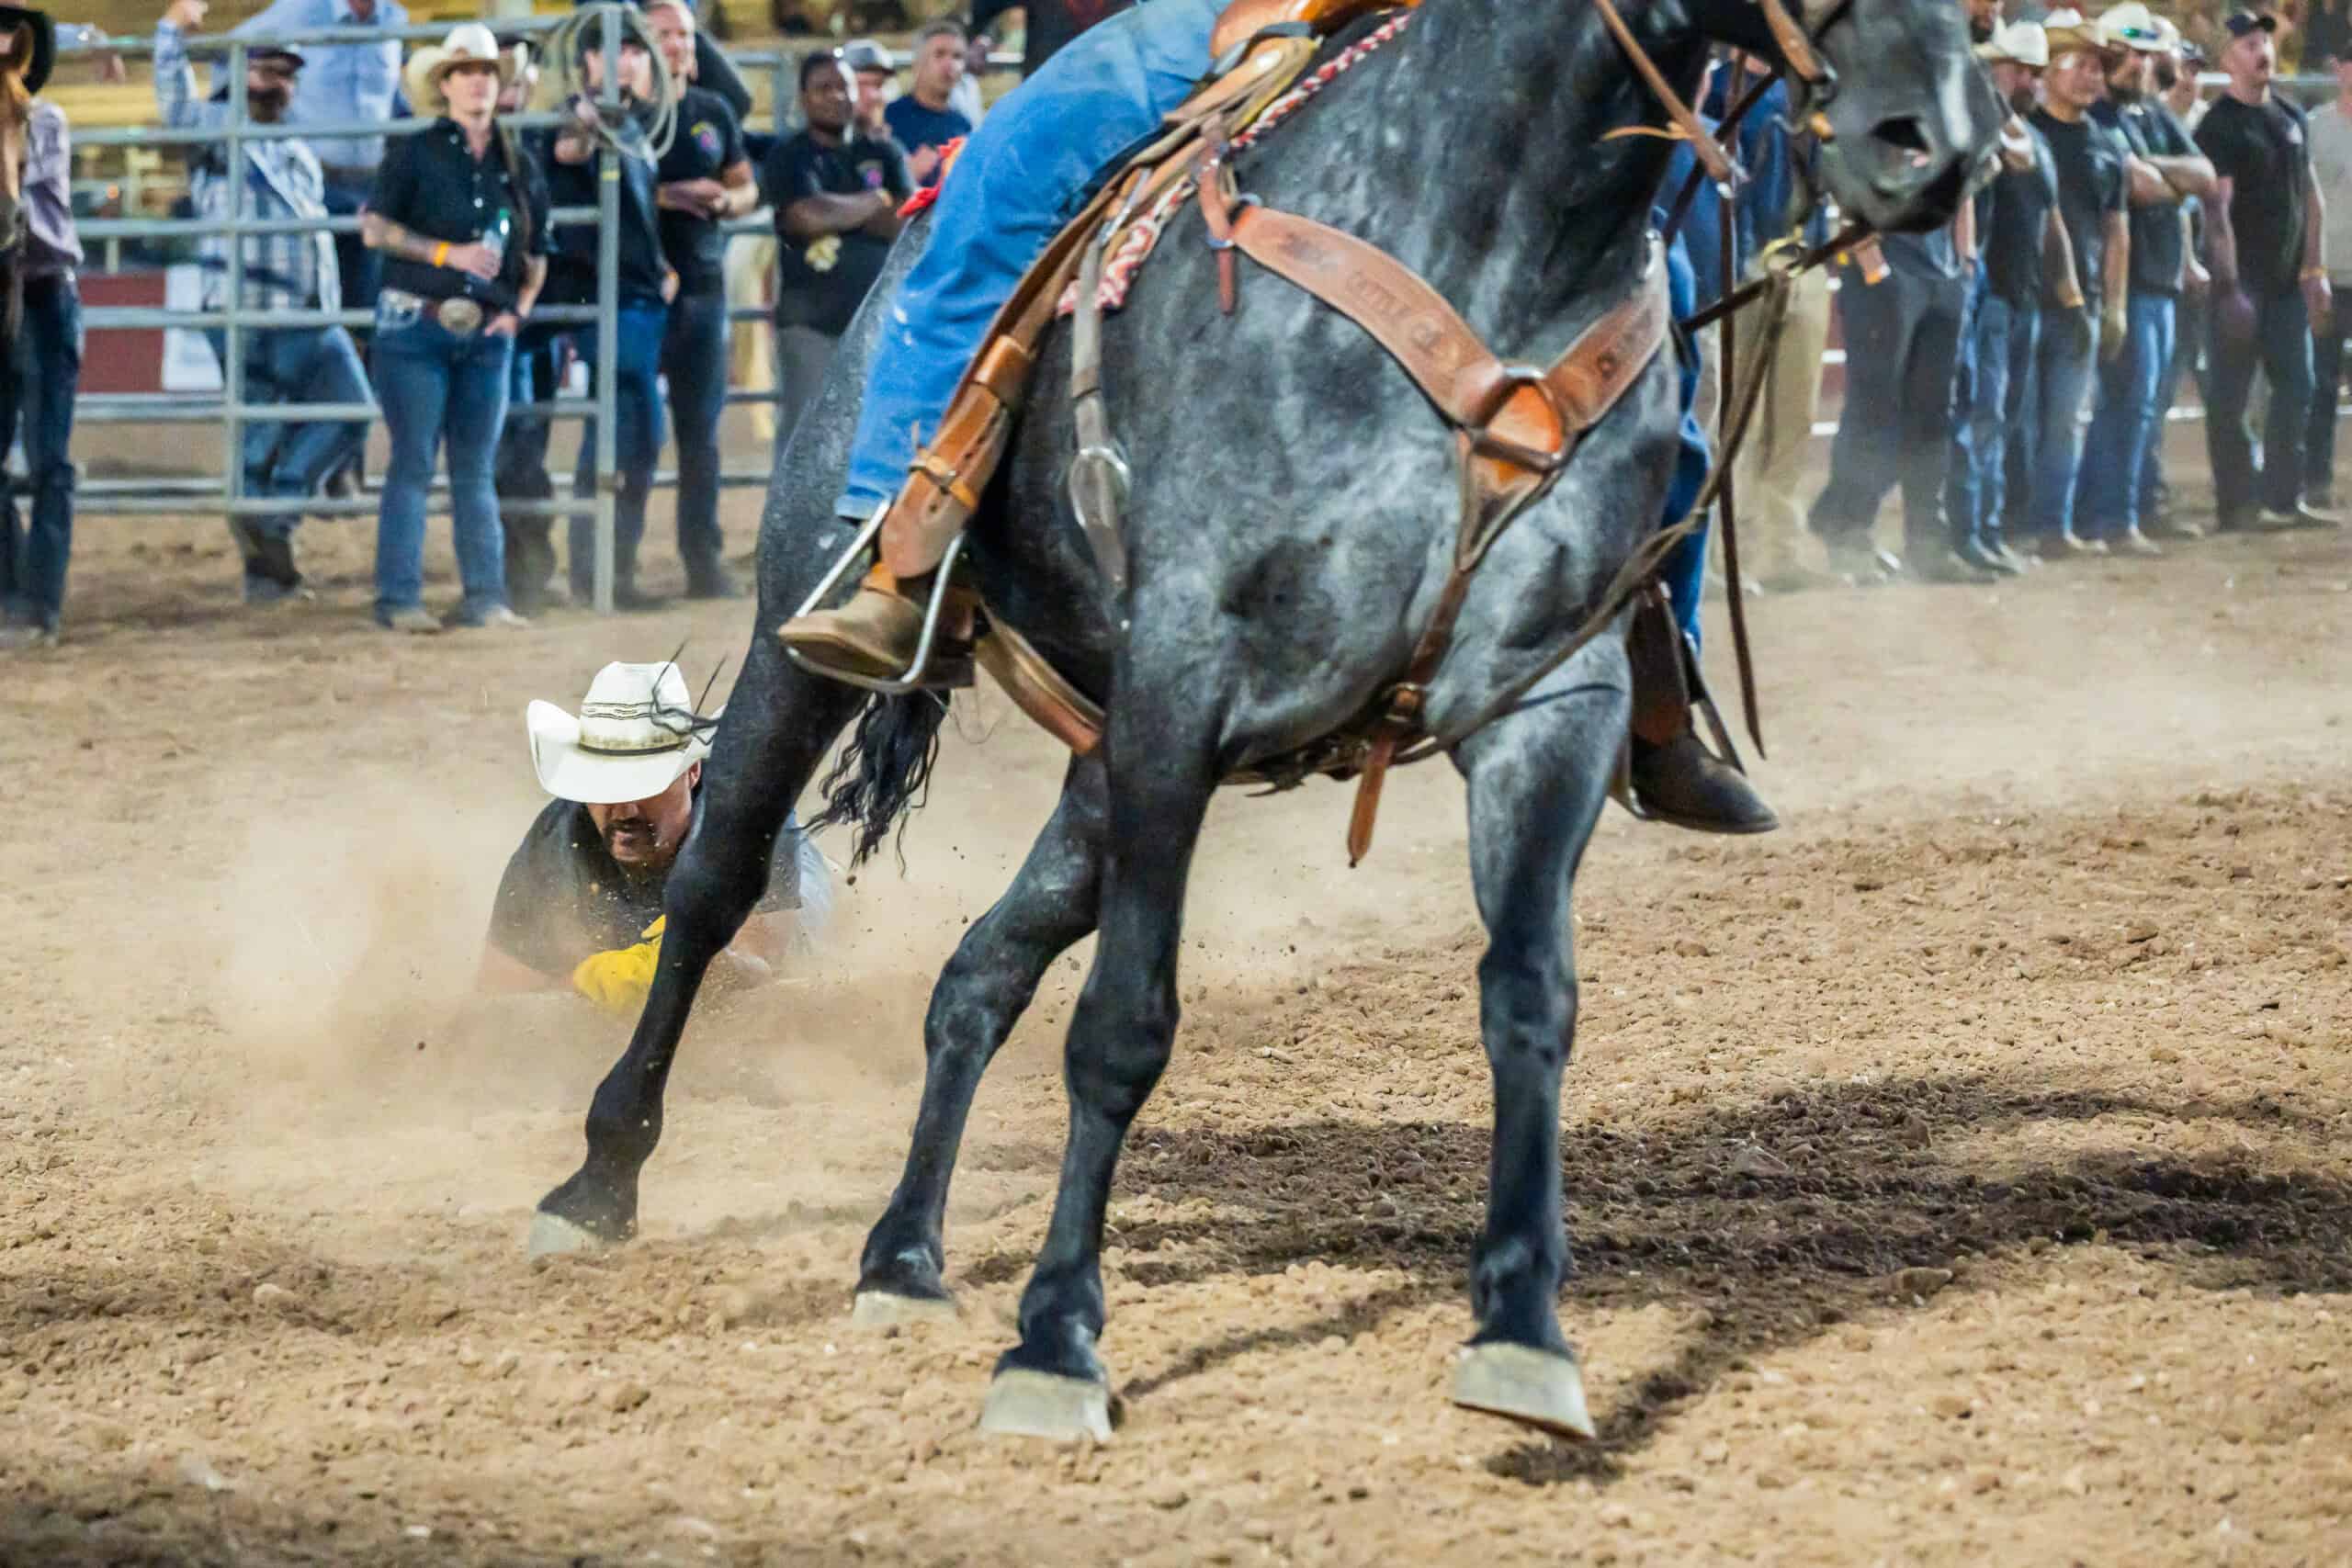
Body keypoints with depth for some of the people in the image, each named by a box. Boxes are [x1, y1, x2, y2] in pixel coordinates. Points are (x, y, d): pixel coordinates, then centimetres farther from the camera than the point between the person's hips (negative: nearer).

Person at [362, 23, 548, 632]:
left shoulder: (518, 167, 11)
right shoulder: (416, 154, -2)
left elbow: (536, 253, 20)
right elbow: (374, 227, -7)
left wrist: (520, 308, 3)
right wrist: (446, 253, -16)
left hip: (486, 336, 4)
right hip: (416, 328, -4)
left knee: (475, 470, 8)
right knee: (412, 464, -5)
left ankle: (484, 598, 11)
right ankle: (398, 599, -4)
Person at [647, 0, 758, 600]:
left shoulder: (714, 113, 12)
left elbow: (747, 189, 18)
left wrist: (726, 201, -5)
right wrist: (666, 196, -19)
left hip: (703, 284, 4)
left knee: (701, 432, 6)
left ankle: (704, 561, 11)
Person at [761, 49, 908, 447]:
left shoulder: (883, 154, 13)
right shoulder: (789, 158, 3)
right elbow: (810, 217, -15)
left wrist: (840, 212, -7)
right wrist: (876, 202, 0)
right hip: (810, 321, -3)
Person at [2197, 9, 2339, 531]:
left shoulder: (2291, 116, 12)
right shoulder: (2220, 125, -10)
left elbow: (2311, 197, 16)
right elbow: (2218, 209, -15)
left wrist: (2315, 271, 10)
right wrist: (2230, 287, -20)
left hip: (2287, 281, 7)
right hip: (2242, 281, -7)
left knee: (2296, 389, 6)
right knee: (2230, 396, -2)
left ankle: (2282, 499, 12)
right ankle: (2237, 504, 2)